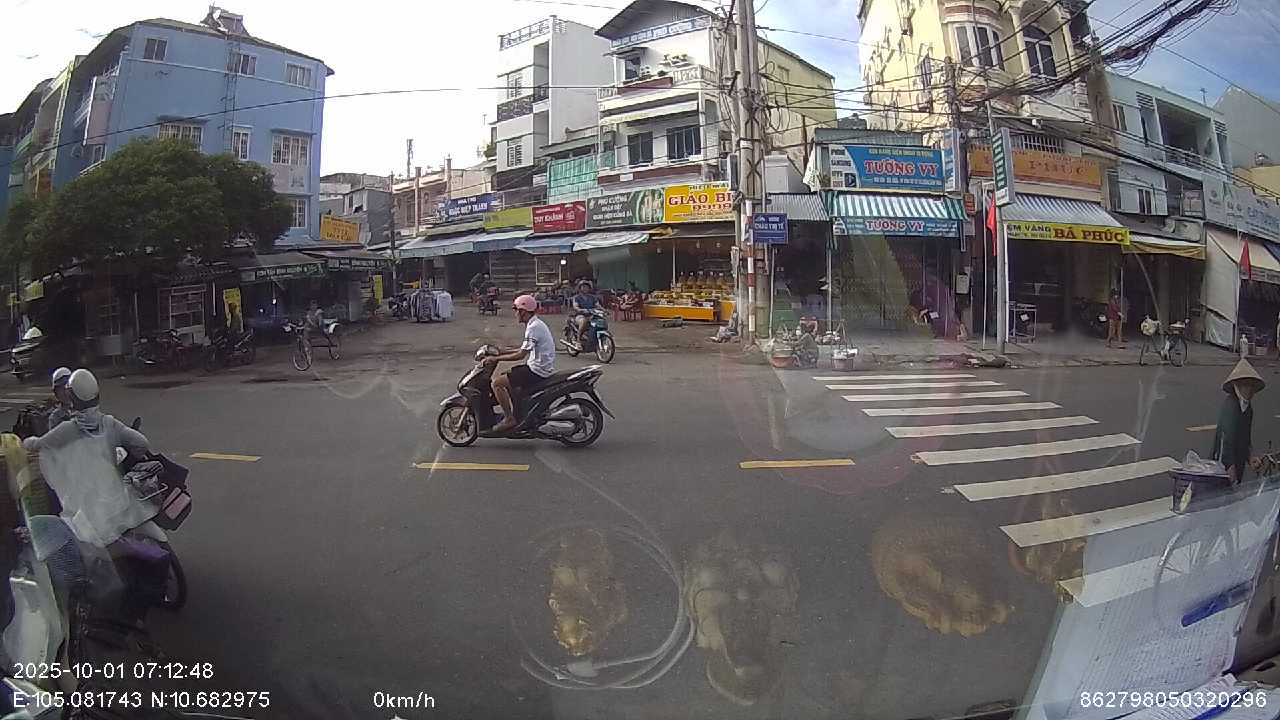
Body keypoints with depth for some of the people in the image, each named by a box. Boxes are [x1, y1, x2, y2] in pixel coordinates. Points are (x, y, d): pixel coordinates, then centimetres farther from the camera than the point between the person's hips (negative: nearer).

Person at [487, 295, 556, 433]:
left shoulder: (533, 327, -19)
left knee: (497, 383, -11)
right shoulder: (536, 324, 13)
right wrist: (501, 352, 16)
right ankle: (515, 411, 25)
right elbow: (524, 349, 21)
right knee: (504, 376, 22)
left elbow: (521, 355, -23)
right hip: (540, 368, 10)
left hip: (537, 371, -10)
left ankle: (509, 418, -7)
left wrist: (496, 358, -17)